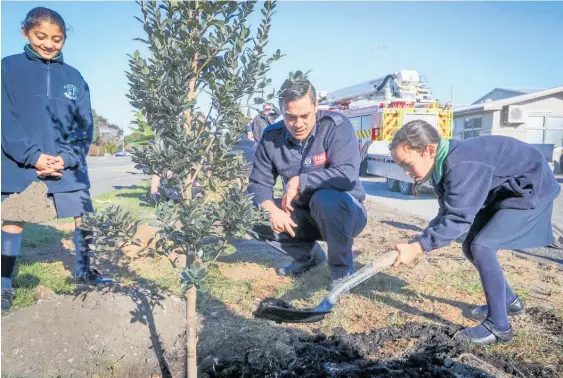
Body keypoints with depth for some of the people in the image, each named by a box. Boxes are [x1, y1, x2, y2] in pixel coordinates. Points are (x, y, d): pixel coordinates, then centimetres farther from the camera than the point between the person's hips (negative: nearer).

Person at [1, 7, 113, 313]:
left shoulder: (73, 77, 8)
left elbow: (84, 126, 4)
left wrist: (67, 158, -10)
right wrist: (33, 156, -17)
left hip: (68, 164, 2)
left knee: (83, 216, 5)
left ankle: (85, 271, 25)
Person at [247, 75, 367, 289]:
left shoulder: (336, 126, -20)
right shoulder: (272, 137, -7)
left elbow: (348, 175, -33)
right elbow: (258, 184, -3)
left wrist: (300, 181, -29)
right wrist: (271, 209, -23)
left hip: (345, 212, -5)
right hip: (304, 215, 5)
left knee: (325, 198, -38)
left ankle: (342, 267, -9)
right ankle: (308, 255, 11)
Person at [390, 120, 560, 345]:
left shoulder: (461, 166, -35)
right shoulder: (441, 167, -4)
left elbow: (458, 219, -37)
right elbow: (447, 215, 1)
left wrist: (418, 247, -35)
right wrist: (420, 241, -10)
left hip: (532, 189, -10)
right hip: (501, 194, 10)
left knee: (482, 247, -19)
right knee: (470, 247, 10)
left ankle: (498, 326, -6)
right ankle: (508, 301, 31)